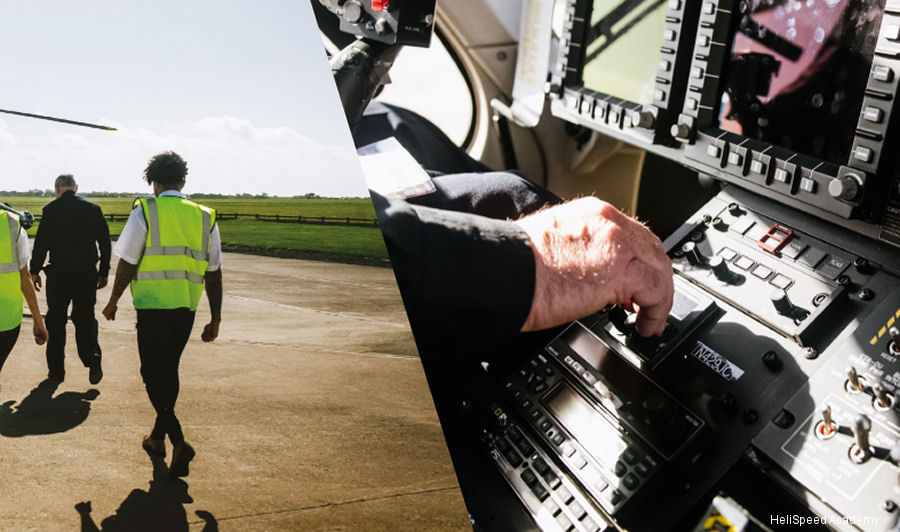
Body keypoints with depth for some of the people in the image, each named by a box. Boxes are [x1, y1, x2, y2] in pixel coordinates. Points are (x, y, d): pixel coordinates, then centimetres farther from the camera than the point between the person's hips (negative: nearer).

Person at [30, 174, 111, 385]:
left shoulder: (51, 209, -5)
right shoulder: (93, 208, 3)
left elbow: (41, 243, -6)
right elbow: (105, 242, 4)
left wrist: (34, 271, 4)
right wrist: (103, 272, 12)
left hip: (59, 273, -2)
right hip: (88, 273, 2)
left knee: (56, 320, 10)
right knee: (85, 318, 11)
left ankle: (56, 369, 14)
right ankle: (93, 359, -7)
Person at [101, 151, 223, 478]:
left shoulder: (145, 211, -4)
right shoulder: (205, 217, 7)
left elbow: (127, 264, -3)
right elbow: (214, 274, 6)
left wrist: (113, 302, 11)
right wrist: (215, 320, 10)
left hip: (153, 305, -4)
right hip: (187, 307, 4)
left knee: (153, 374, 3)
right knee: (169, 370, 19)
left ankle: (178, 441, -9)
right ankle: (157, 437, 31)